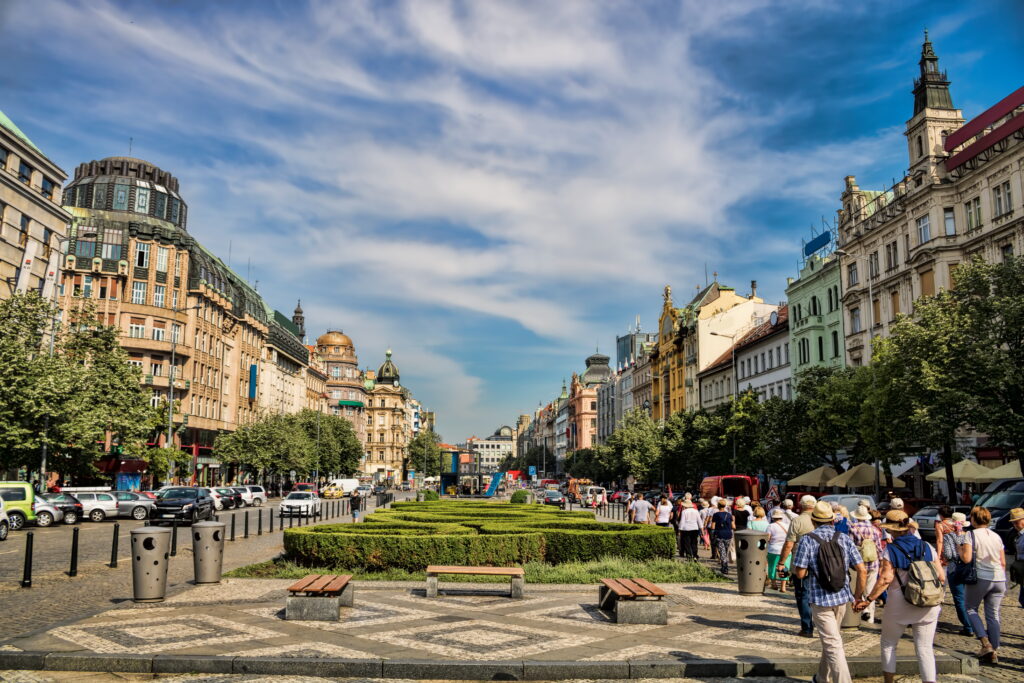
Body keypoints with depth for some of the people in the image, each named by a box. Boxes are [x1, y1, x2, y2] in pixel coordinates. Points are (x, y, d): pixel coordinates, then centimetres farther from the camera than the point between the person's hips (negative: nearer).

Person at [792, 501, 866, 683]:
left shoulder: (808, 540, -12)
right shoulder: (845, 538, -1)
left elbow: (800, 573, -14)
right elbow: (862, 570, -4)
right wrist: (858, 596, 6)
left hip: (820, 599, -5)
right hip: (841, 597, 5)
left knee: (833, 645, -2)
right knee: (830, 639, 23)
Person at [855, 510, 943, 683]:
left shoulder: (891, 551, -10)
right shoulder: (927, 548, 1)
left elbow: (886, 579, -20)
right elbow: (941, 577, 1)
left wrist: (868, 600, -17)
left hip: (900, 605, -3)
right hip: (929, 607, 3)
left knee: (888, 644, 15)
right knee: (925, 649, 8)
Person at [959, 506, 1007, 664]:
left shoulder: (971, 534, -6)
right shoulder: (996, 536, 11)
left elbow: (967, 559, -14)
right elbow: (1003, 563, 13)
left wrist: (959, 549, 5)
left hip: (980, 578, -5)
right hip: (998, 579, 5)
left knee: (971, 609, 11)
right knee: (993, 615, 9)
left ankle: (985, 643, -5)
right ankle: (994, 652, 9)